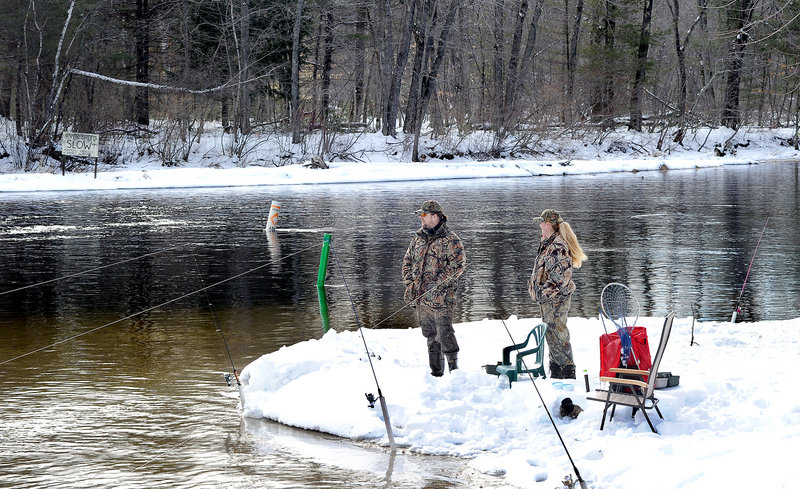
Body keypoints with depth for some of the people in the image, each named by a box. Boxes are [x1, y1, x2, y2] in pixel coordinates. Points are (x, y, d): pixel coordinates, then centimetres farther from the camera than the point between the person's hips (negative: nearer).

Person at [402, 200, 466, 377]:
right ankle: (436, 371, 21)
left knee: (445, 334, -12)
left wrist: (438, 282, -18)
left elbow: (458, 264, -13)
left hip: (441, 296, -7)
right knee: (430, 336, 13)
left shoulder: (450, 240, -6)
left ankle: (454, 368, -2)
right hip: (421, 297, 7)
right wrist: (409, 280, 7)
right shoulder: (418, 238, 15)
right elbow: (407, 261, 23)